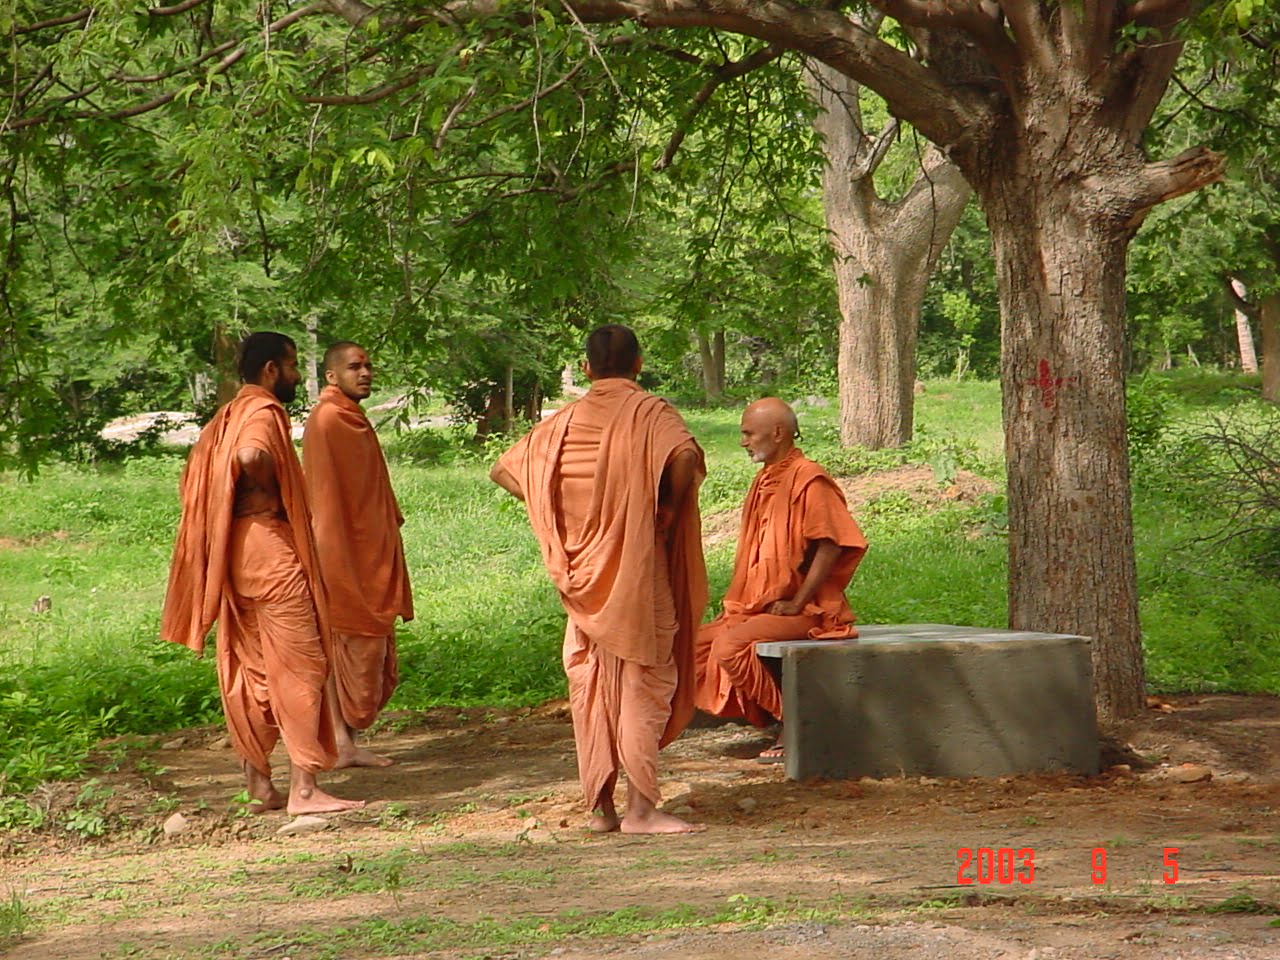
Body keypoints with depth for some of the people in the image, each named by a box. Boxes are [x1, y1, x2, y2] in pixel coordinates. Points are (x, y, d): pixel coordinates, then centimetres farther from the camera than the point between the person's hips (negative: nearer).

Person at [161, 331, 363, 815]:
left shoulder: (226, 418, 17)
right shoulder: (263, 412, -11)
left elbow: (196, 480, 21)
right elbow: (250, 455, -32)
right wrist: (273, 489, -14)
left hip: (235, 553, 10)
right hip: (269, 545, -10)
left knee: (251, 672, 12)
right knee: (300, 666, -8)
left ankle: (259, 783, 16)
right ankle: (304, 789, -11)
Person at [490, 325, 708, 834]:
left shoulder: (564, 422, 8)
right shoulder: (649, 412, -7)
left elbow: (503, 470, 14)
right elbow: (684, 456, -27)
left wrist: (568, 517, 12)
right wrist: (670, 507, -10)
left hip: (584, 576, 4)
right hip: (637, 571, -4)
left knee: (591, 687, 11)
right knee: (644, 682, 0)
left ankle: (600, 806, 13)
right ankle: (641, 808, -4)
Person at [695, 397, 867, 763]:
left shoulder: (808, 480, -13)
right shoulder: (766, 481, 15)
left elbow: (831, 546, -19)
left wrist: (797, 604, -20)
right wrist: (739, 602, 8)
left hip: (805, 612, -9)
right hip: (758, 607, 9)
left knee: (730, 646, -28)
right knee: (697, 646, -1)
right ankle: (766, 719, 5)